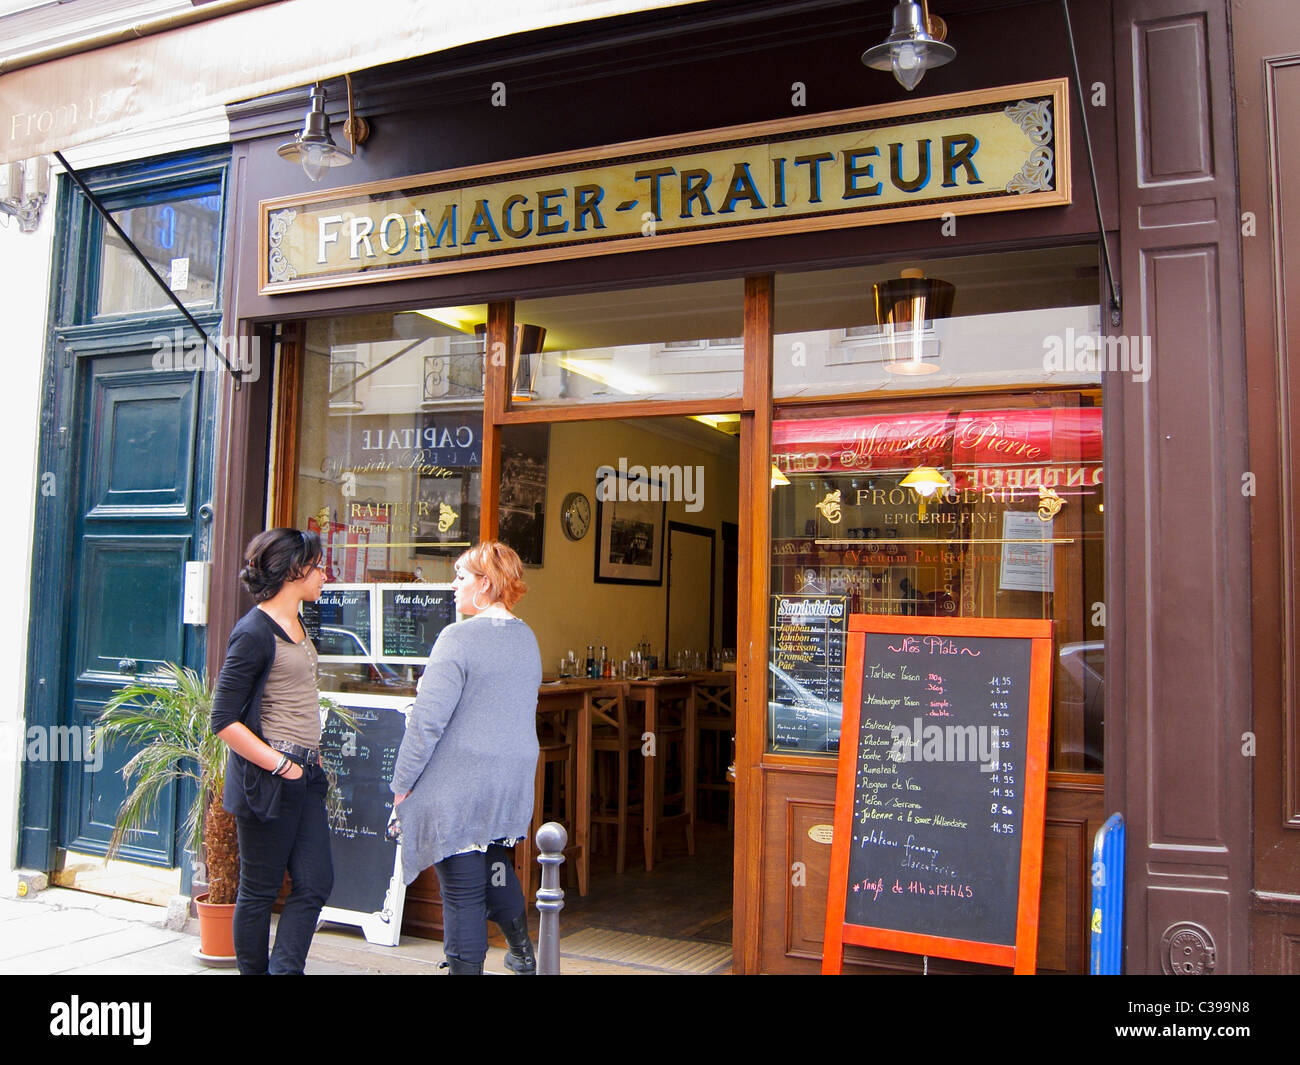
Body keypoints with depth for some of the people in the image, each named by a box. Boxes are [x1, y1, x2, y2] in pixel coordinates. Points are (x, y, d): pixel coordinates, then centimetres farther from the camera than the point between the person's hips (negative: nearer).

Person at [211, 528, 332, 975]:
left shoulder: (295, 625, 13)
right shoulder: (254, 632, -14)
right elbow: (224, 721, -16)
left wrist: (311, 757, 15)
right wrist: (281, 766, -16)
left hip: (304, 775, 8)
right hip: (267, 779, -8)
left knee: (315, 883, 4)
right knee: (259, 890, 5)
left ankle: (285, 969, 10)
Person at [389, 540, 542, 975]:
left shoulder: (459, 637, -15)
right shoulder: (527, 638, 9)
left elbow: (428, 720, -17)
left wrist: (402, 784, -9)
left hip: (459, 787, -7)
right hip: (512, 785, 7)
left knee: (463, 890, 2)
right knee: (495, 866, 26)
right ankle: (522, 953, 36)